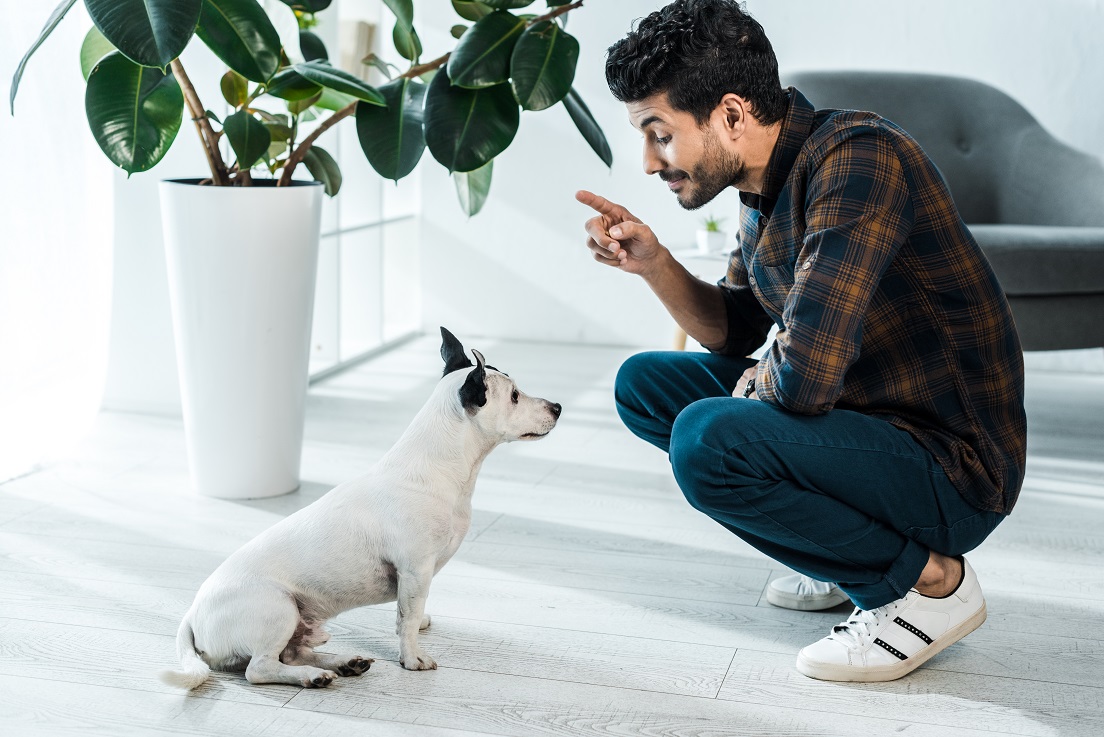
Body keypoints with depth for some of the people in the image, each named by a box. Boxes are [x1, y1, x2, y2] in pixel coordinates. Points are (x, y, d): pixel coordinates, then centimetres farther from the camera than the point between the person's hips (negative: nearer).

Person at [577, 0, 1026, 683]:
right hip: (865, 415, 10)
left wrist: (755, 382, -11)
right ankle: (850, 546, 14)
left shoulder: (857, 158, -26)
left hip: (954, 471, -10)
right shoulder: (766, 183, 4)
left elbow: (804, 374, -34)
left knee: (708, 440, -29)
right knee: (645, 383, 11)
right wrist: (653, 264, -2)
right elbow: (735, 329, 16)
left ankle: (931, 579, -7)